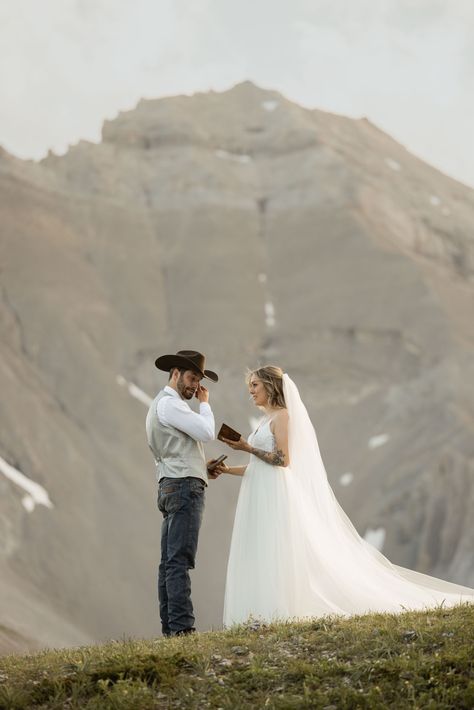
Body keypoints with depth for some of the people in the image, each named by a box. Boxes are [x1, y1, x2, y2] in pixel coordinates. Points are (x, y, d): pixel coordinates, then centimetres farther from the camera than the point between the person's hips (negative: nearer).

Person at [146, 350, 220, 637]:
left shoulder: (161, 404, 24)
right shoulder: (170, 403, -9)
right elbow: (206, 433, -18)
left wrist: (203, 469, 14)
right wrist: (205, 403, -2)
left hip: (171, 487, 11)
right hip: (184, 486, -11)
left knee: (170, 561, 6)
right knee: (180, 560, -15)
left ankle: (170, 628, 6)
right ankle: (182, 626, -19)